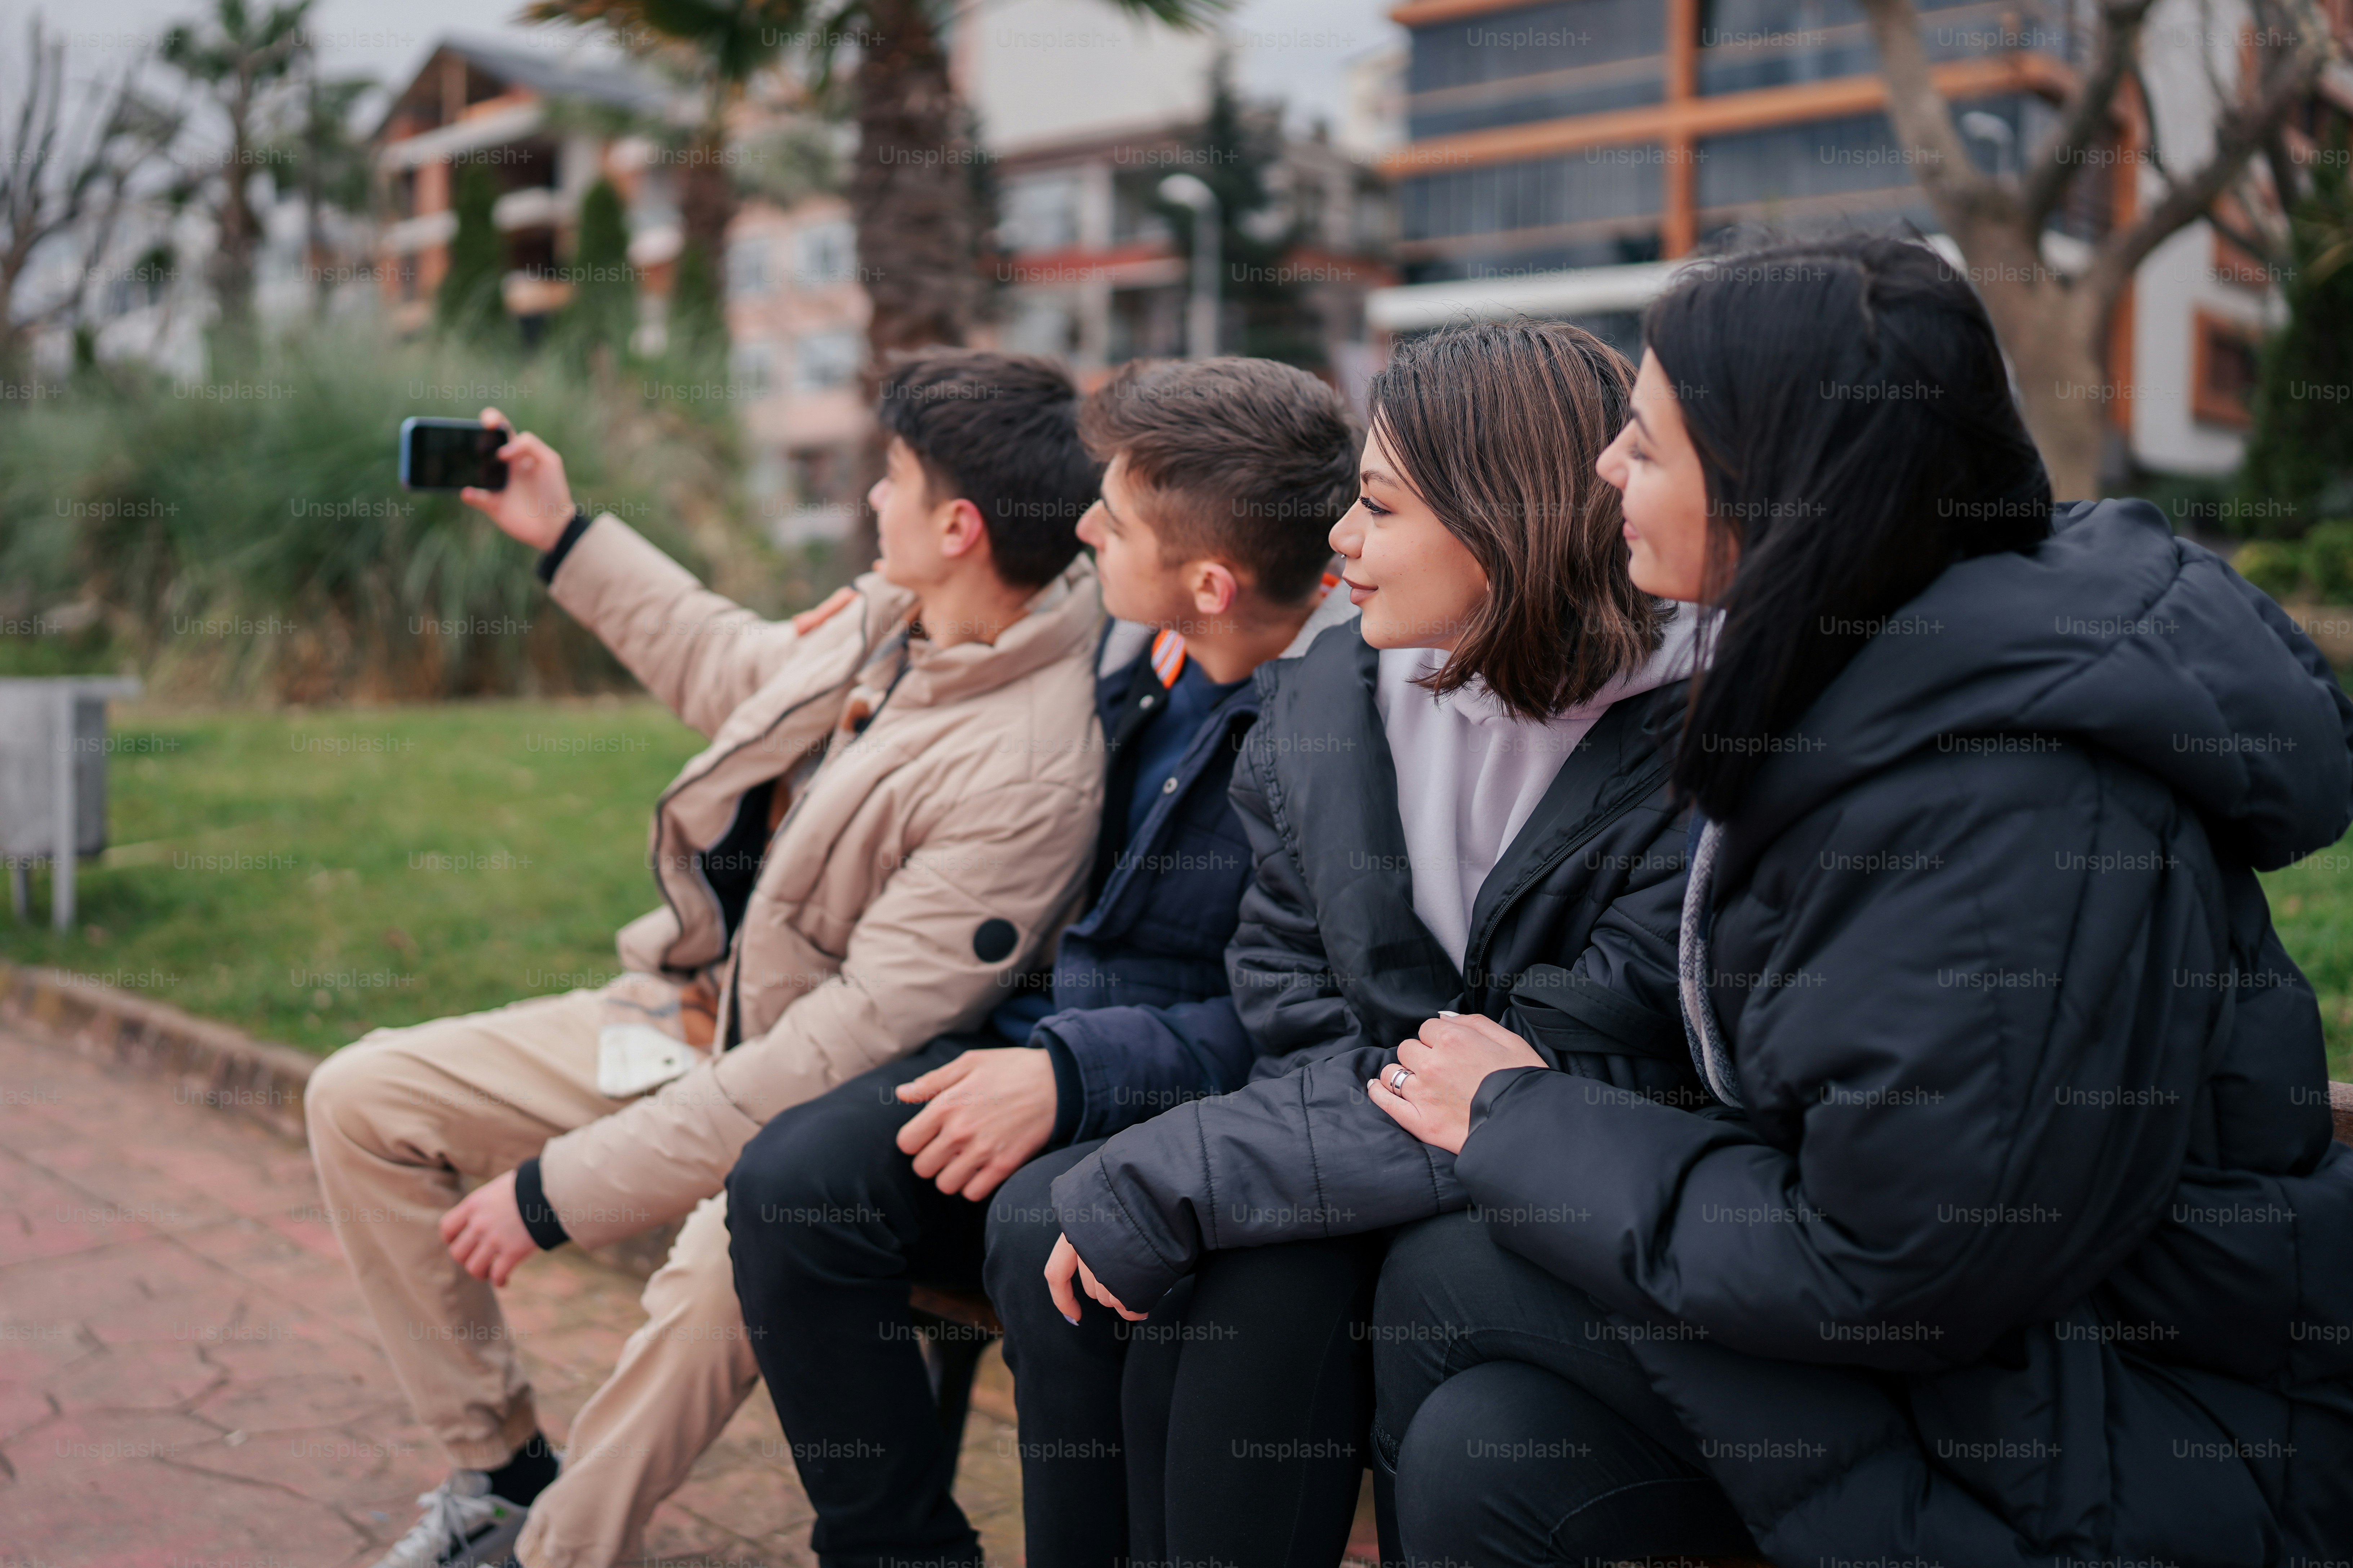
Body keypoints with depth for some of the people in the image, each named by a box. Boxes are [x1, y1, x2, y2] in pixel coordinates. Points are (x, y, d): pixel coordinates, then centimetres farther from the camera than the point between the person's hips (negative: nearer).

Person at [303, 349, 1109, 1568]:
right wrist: (562, 539, 22)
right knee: (360, 1099, 3)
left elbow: (850, 1047, -29)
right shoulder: (887, 614, -2)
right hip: (681, 1011, 9)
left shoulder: (1028, 774, -28)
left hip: (805, 1104, -8)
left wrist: (564, 1188, -25)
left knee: (732, 1258, -39)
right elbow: (734, 672, 21)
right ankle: (501, 1468, 14)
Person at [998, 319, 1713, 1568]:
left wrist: (1169, 1181, -25)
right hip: (1376, 1132, 6)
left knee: (1252, 1289, -30)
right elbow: (1289, 997, 8)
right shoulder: (1323, 693, 2)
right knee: (1043, 1219, -15)